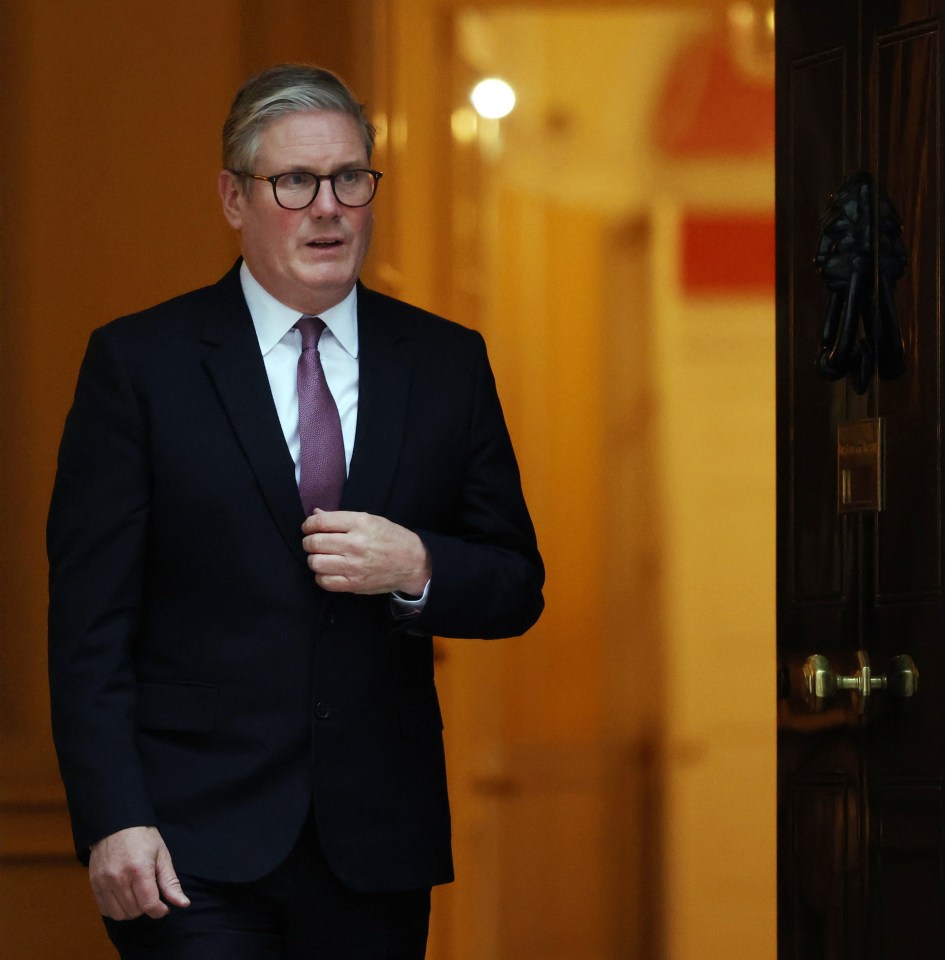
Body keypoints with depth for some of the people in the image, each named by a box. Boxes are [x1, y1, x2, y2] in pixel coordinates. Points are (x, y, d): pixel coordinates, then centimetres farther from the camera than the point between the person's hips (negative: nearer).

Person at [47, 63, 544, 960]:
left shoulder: (448, 363, 9)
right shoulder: (139, 362, 0)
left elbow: (517, 588, 11)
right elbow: (89, 621, -3)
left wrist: (417, 567, -11)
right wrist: (113, 820, -13)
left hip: (377, 849, 3)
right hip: (193, 848, -3)